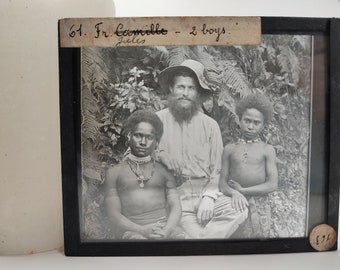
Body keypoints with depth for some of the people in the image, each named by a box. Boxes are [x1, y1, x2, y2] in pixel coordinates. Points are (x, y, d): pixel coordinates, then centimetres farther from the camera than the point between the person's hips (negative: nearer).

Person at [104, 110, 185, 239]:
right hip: (132, 229, -2)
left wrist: (166, 231, -11)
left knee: (182, 236, -28)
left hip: (165, 227, 2)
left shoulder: (164, 171, 18)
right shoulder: (114, 172, 12)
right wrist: (142, 230, -12)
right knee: (137, 238, -35)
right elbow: (114, 214, 4)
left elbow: (176, 207, 9)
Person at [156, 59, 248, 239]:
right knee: (195, 234, -26)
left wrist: (208, 196, -10)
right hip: (176, 196, -3)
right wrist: (161, 155, -13)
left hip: (205, 192, 3)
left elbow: (217, 169, 6)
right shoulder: (158, 120, 4)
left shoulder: (210, 125, 8)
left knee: (240, 211, -23)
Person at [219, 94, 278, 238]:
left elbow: (272, 184, -4)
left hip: (259, 207, 0)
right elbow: (222, 183, 4)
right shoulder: (229, 149, 8)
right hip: (235, 204, 1)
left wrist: (242, 190, -10)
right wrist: (234, 193, -17)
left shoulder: (267, 150, 4)